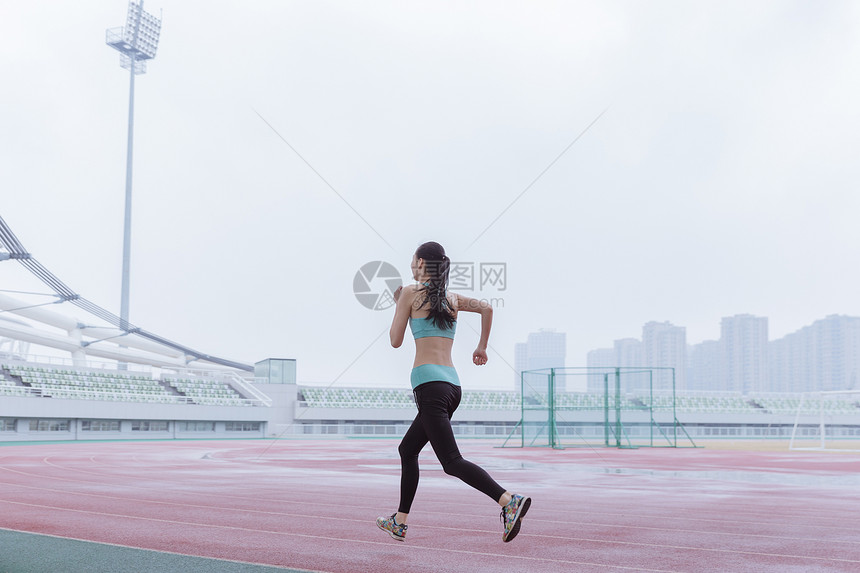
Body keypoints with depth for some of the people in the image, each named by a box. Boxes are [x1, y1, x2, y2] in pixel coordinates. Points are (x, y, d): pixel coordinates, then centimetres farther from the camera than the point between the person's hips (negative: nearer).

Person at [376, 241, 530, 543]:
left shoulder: (410, 293, 0)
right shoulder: (452, 298, 16)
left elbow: (395, 340, 3)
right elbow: (486, 308, 9)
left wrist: (398, 305, 18)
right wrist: (482, 346, 19)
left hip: (429, 382, -8)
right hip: (452, 384, 8)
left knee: (452, 462, -12)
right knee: (407, 450, 21)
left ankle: (510, 501, -28)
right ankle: (399, 522, 27)